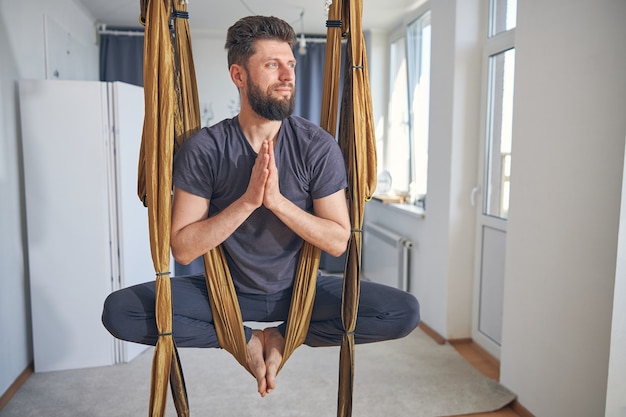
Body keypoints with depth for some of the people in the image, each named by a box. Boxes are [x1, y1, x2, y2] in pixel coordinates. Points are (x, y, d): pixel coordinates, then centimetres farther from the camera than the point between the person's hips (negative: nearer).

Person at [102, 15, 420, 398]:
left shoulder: (318, 146, -11)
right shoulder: (203, 149, -13)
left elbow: (338, 242, -12)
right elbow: (182, 249, -15)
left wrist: (277, 200, -26)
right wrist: (247, 200, -27)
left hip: (300, 288, 1)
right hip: (228, 291, 0)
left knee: (405, 313, -19)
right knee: (119, 311, -21)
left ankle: (283, 336, 0)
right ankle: (247, 339, -4)